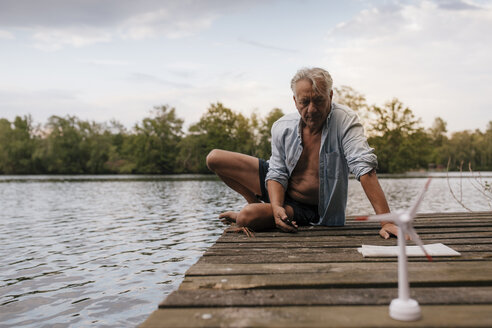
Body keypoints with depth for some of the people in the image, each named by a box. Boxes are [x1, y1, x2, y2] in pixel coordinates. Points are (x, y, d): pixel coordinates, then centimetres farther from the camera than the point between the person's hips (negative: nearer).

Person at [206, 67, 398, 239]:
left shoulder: (344, 121, -25)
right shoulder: (282, 128, -12)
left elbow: (365, 168, -34)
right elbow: (277, 174, -7)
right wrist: (276, 208, -27)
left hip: (309, 209, -5)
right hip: (281, 190, 5)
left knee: (247, 218, -32)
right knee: (214, 159, 0)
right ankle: (256, 202, 19)